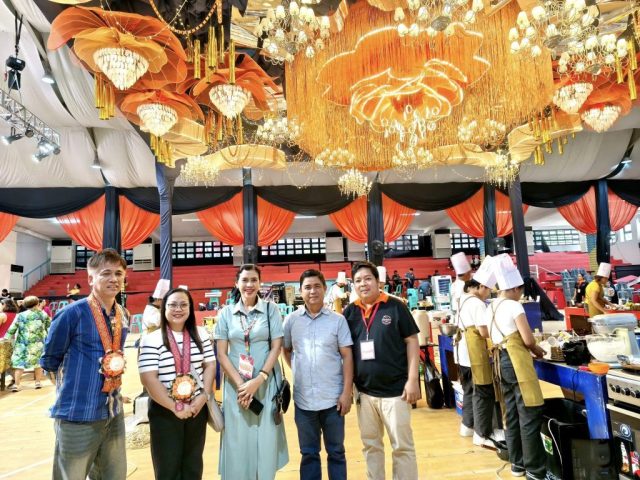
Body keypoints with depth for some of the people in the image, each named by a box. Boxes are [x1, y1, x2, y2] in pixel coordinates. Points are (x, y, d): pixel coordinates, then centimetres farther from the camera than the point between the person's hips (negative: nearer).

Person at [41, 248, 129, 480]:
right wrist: (78, 377, 3)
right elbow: (49, 360, -4)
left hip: (114, 413, 6)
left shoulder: (123, 316, 3)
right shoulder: (72, 313, -16)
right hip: (78, 416, -6)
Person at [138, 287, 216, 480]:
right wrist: (175, 407, -16)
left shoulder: (201, 334, 3)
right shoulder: (151, 339, -10)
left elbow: (210, 365, 4)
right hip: (164, 412, -3)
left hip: (197, 408, 4)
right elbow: (149, 379, -15)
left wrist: (204, 396, -9)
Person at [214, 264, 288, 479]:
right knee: (237, 439, 6)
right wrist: (240, 384, -10)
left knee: (266, 437, 6)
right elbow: (221, 353, 0)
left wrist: (258, 380, -13)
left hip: (266, 383, -1)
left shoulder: (270, 309, 0)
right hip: (236, 384, 1)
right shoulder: (226, 313, 3)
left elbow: (276, 347, -3)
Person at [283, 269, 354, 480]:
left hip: (333, 398, -1)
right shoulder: (291, 320, 1)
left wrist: (347, 392, -9)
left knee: (336, 451, 13)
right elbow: (286, 350, 14)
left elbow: (347, 356, -4)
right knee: (308, 453, 15)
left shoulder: (338, 320, -4)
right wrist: (298, 370, 3)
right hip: (303, 399, 2)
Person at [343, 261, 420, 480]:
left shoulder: (395, 306, -7)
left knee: (402, 446, 8)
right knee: (371, 445, 17)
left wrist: (412, 379, -10)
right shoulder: (350, 312, 2)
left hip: (395, 390, -3)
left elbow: (412, 341, -5)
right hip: (364, 392, 4)